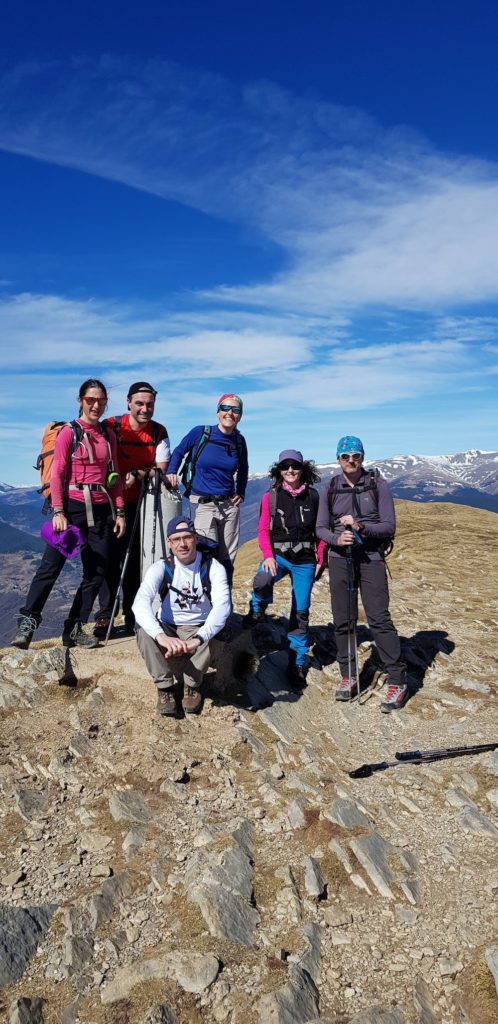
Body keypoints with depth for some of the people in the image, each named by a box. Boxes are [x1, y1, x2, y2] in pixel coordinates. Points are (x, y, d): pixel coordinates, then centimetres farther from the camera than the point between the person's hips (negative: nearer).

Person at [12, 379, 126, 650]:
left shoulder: (108, 436, 12)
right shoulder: (69, 432, -1)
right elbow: (57, 474, -7)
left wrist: (119, 511, 7)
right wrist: (58, 511, -15)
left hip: (100, 510, 5)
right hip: (73, 506, -5)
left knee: (96, 572, 5)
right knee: (51, 565, -11)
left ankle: (74, 630, 14)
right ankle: (26, 623, -6)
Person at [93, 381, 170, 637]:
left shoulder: (159, 432, -1)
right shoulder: (111, 426, -8)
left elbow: (161, 469, -4)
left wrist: (136, 475, -21)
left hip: (143, 504, 2)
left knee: (136, 559, 6)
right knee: (110, 557, -5)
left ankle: (132, 616, 15)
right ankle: (104, 615, 2)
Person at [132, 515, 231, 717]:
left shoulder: (213, 568, -13)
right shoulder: (160, 568, -12)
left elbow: (222, 606, -28)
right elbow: (140, 603, -28)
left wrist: (198, 639, -45)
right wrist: (161, 636, -47)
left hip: (198, 630, -1)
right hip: (168, 630, 1)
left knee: (212, 636, -34)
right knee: (144, 630, -30)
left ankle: (192, 685, -8)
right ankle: (164, 686, -13)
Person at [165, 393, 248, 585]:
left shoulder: (239, 440, 5)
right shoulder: (200, 433, -6)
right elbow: (179, 451, 10)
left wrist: (241, 493, 11)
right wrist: (171, 472, -5)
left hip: (230, 504, 4)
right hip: (204, 504, -4)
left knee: (227, 559, 9)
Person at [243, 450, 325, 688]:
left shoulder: (313, 496, 2)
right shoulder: (270, 497, 0)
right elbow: (263, 530, -1)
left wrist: (322, 559, 1)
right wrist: (268, 556, -15)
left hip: (304, 560, 1)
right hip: (278, 554, -1)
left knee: (300, 611, 5)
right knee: (261, 582, -34)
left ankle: (297, 664, 20)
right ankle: (257, 611, 2)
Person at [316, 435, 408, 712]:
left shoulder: (378, 485, -2)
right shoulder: (330, 489, 5)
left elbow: (389, 526, -6)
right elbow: (321, 528, 5)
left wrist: (360, 527, -22)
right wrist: (337, 538, -17)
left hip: (371, 558, -3)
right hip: (340, 559, 3)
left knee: (379, 619, -9)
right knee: (342, 621, 6)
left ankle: (399, 681, 0)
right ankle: (348, 676, 21)